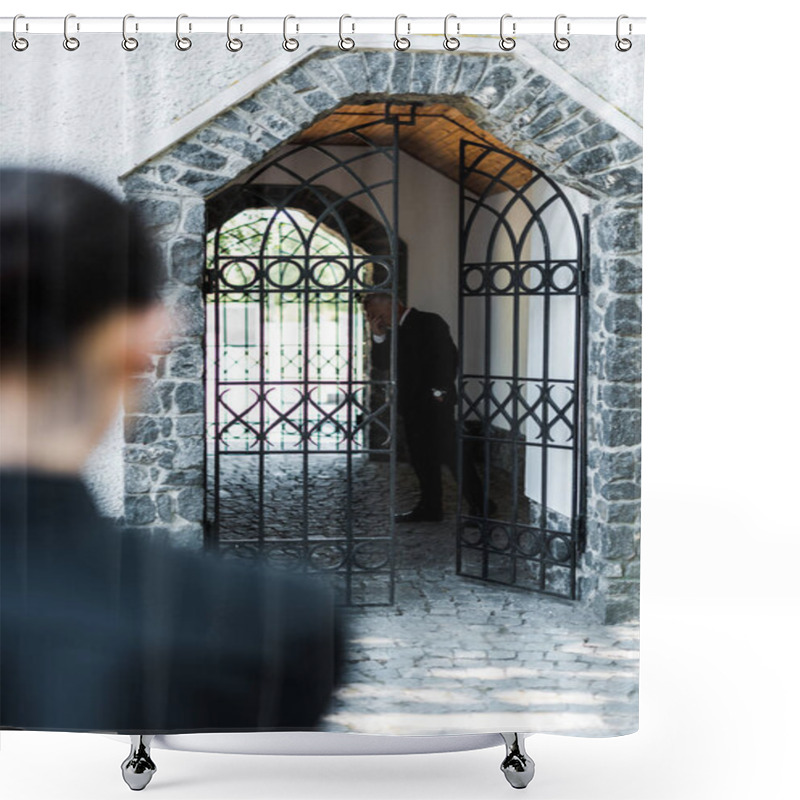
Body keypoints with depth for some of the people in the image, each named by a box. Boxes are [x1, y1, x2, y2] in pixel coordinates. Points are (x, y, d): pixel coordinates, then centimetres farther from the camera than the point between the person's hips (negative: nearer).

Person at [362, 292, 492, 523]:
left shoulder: (430, 322, -6)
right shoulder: (394, 332, 17)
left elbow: (448, 356, -11)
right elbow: (381, 364, 11)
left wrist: (439, 391, -15)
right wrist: (378, 336, -2)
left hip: (434, 403, -8)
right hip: (411, 404, 8)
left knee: (448, 452, -9)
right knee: (421, 457, 8)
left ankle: (479, 503, -3)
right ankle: (430, 507, 14)